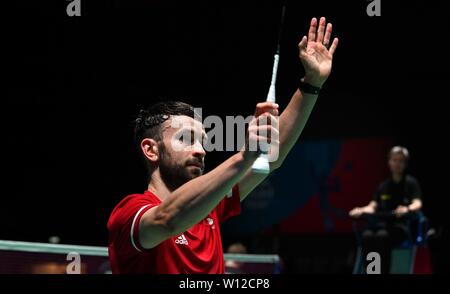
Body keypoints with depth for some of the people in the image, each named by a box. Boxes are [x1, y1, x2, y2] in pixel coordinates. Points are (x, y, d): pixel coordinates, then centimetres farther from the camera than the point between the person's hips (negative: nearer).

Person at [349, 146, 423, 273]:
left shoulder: (411, 182, 9)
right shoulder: (383, 186, 21)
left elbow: (417, 203, -8)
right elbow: (372, 206, 11)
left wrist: (407, 209, -33)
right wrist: (361, 210, -13)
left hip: (401, 225, -4)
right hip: (382, 223, 4)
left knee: (382, 236, -37)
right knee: (367, 235, -32)